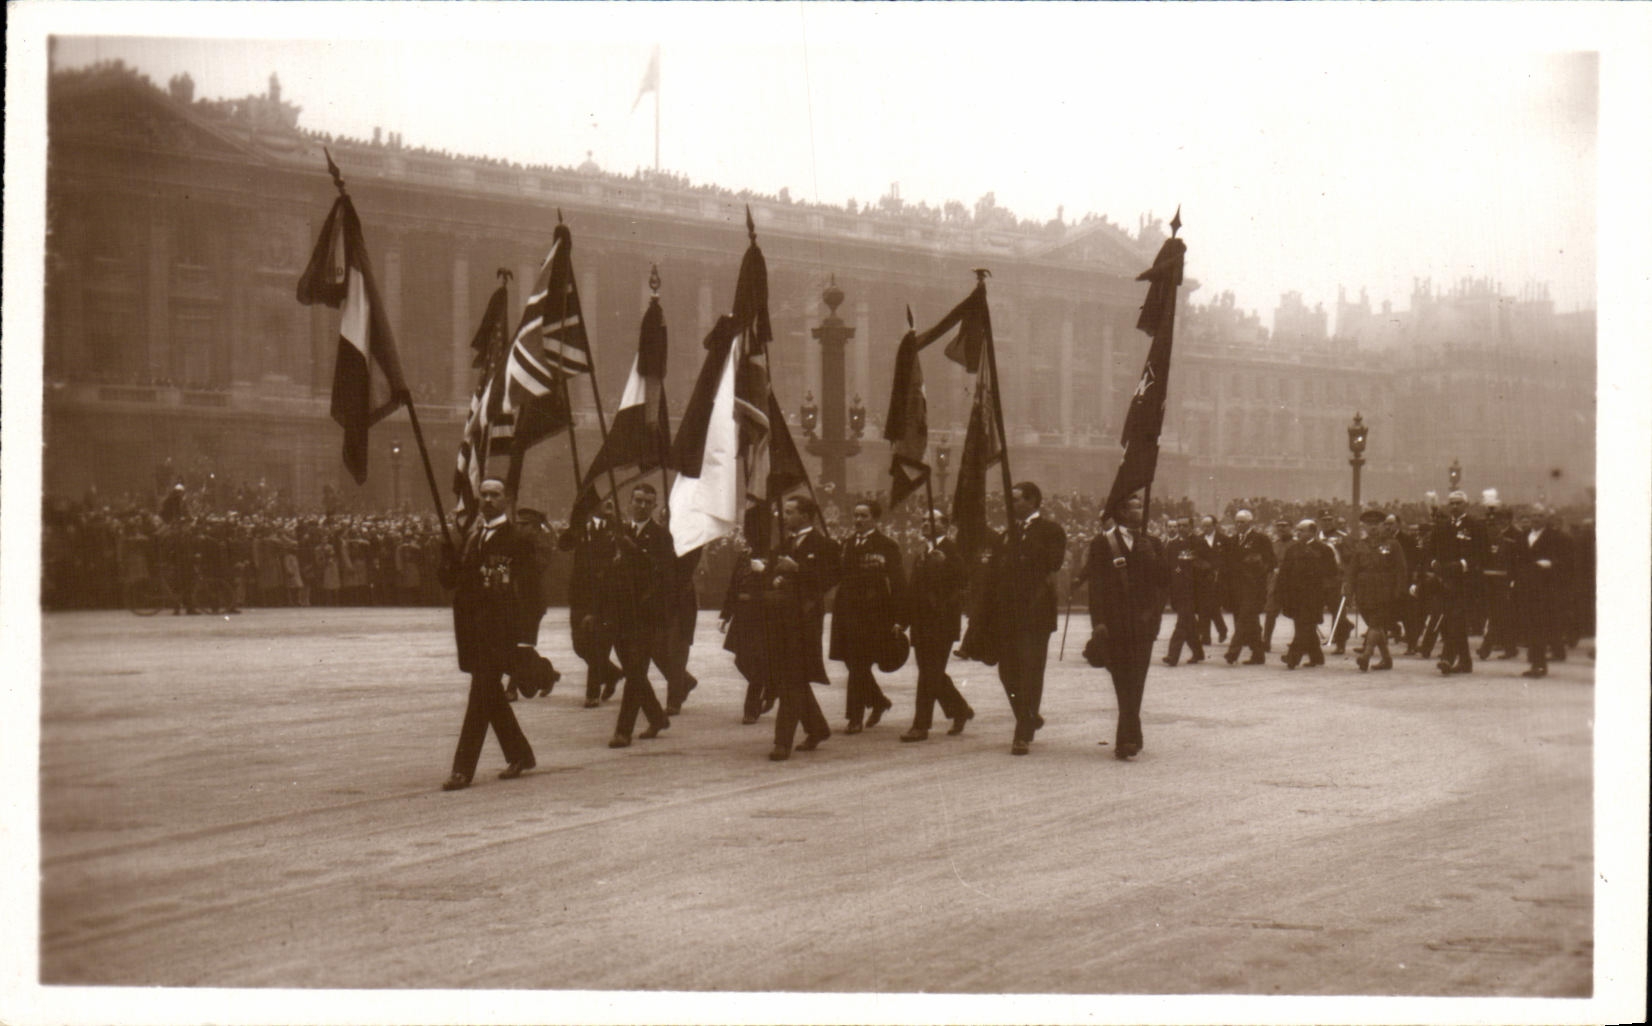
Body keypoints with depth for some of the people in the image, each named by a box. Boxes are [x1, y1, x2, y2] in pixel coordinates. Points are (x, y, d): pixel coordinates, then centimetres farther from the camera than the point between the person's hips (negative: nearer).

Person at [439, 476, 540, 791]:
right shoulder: (470, 538, 16)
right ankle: (518, 754, 29)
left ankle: (463, 768, -10)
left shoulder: (517, 539, -5)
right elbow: (450, 580, 13)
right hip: (472, 628, 7)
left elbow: (529, 587, -9)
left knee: (482, 693, -9)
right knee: (490, 694, 14)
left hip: (499, 627, -7)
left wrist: (524, 633, -16)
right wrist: (450, 553, -7)